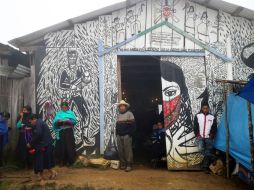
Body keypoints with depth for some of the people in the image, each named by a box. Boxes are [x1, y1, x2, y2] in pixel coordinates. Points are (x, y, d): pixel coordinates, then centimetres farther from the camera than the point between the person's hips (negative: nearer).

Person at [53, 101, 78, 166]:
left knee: (69, 146, -2)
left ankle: (69, 160, 6)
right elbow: (55, 122, 1)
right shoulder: (59, 114, 11)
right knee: (61, 146, 2)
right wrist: (58, 121, -19)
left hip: (69, 132, -2)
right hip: (61, 132, 2)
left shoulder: (70, 113, 6)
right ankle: (62, 160, 11)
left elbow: (75, 121, -6)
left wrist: (68, 121, -20)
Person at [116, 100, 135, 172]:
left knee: (128, 150, -7)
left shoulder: (129, 113, 0)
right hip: (119, 135, 6)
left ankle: (129, 165, -4)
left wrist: (130, 133, -13)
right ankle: (123, 164, 12)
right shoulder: (118, 115, 18)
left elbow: (133, 124, -7)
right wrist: (116, 133, 12)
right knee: (120, 150, 4)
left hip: (126, 135, -6)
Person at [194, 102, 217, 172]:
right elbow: (195, 127, 2)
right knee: (201, 149, -22)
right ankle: (212, 159, -5)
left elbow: (214, 128, 7)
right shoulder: (197, 116, 4)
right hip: (200, 137, -1)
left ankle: (205, 166, 9)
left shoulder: (212, 117, 6)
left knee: (208, 152, 0)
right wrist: (197, 135, -7)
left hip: (208, 137, 1)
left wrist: (211, 135, -4)